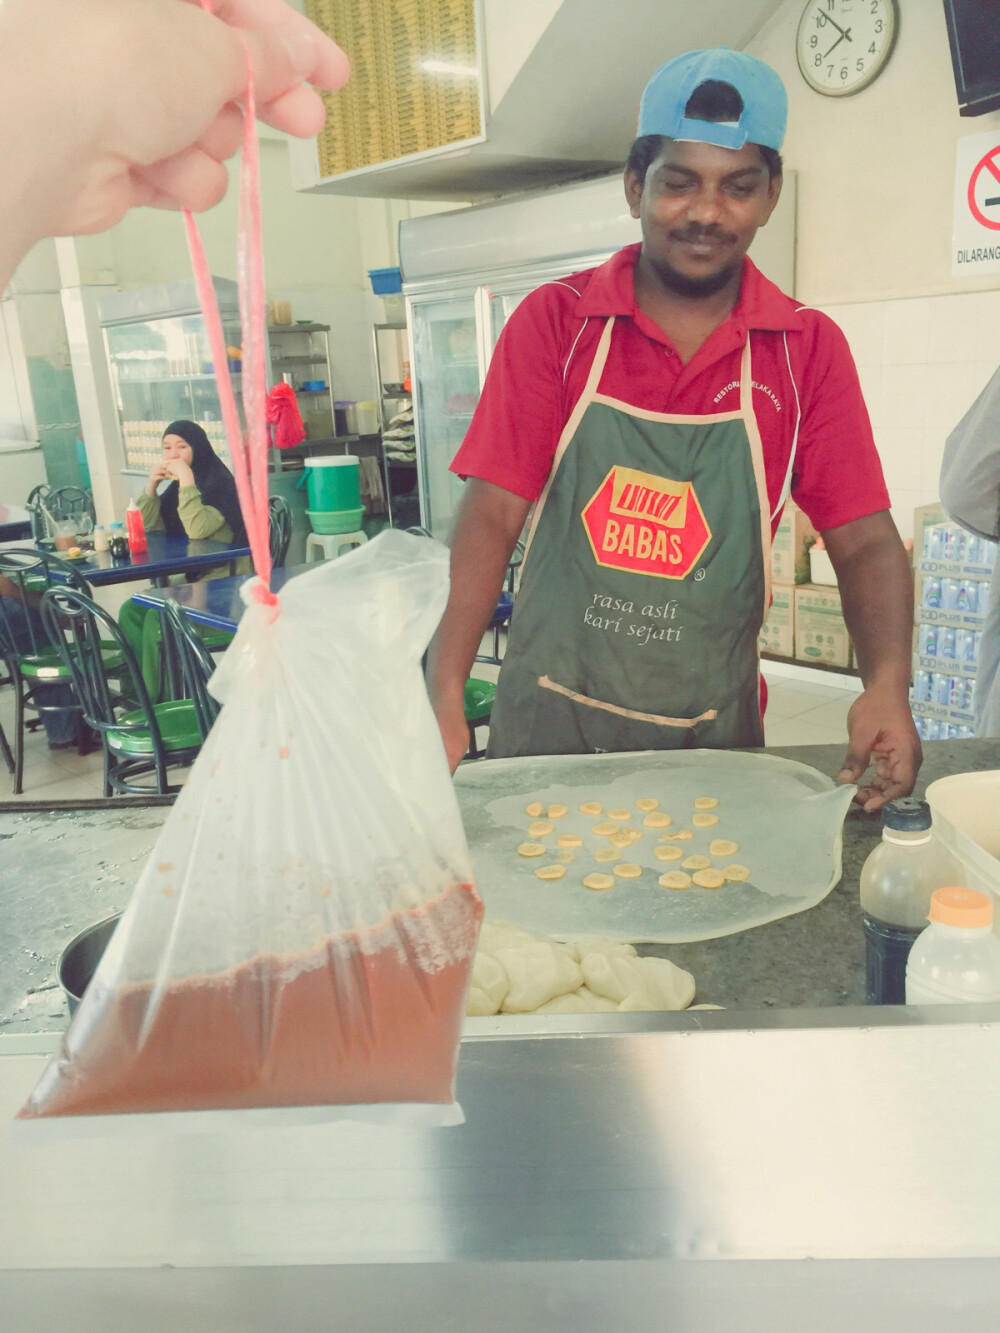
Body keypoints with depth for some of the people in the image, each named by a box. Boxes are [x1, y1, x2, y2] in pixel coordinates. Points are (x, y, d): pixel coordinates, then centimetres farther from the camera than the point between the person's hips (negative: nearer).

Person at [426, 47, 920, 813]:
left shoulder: (809, 349, 0)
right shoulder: (553, 321, -3)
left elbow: (864, 541, -2)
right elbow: (494, 514, -9)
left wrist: (888, 684, -20)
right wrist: (445, 693, -19)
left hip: (711, 741, 1)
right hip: (549, 727, -1)